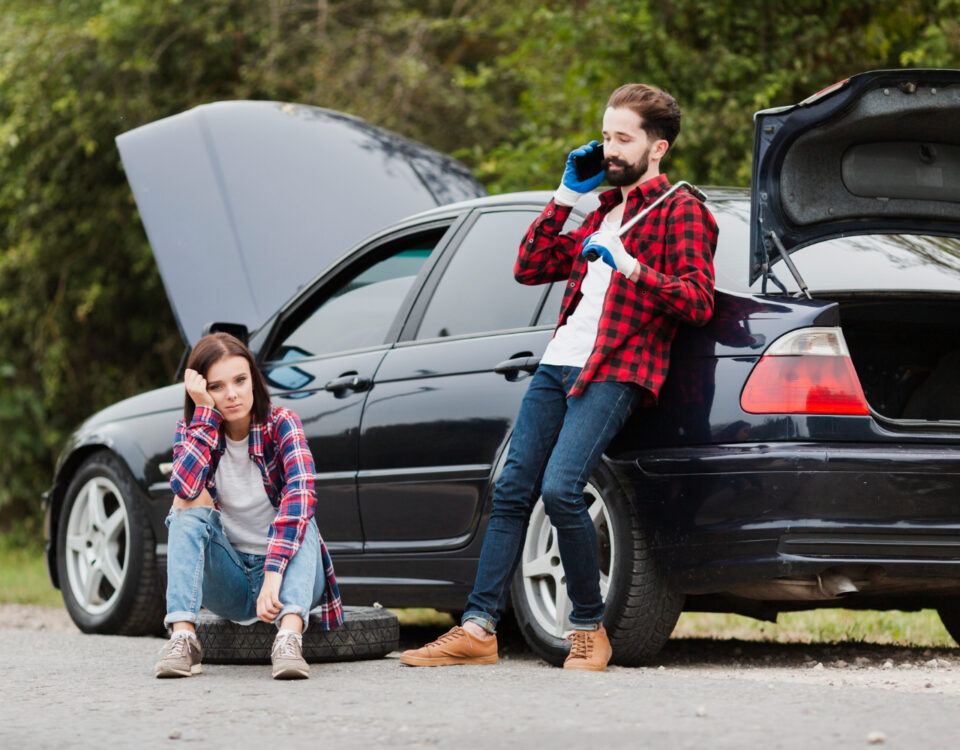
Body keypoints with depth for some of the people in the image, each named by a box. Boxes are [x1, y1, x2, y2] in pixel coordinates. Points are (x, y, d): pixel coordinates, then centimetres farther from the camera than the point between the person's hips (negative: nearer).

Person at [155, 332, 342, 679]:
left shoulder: (281, 424, -10)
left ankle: (289, 637, -50)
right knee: (190, 509, -22)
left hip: (286, 569, -2)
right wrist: (206, 412, -22)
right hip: (228, 582, 2)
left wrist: (273, 573, -42)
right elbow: (185, 488, -25)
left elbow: (301, 494, -29)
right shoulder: (191, 431, -2)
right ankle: (182, 636, -36)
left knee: (299, 515, -30)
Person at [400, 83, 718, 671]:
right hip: (560, 361, 8)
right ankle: (478, 629, 2)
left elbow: (699, 302, -10)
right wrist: (566, 197, 16)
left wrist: (631, 268, -21)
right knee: (512, 491, 1)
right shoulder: (604, 212, 25)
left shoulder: (680, 211, 1)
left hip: (615, 372, -8)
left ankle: (590, 629, -9)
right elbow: (530, 268, 24)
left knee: (560, 489, -23)